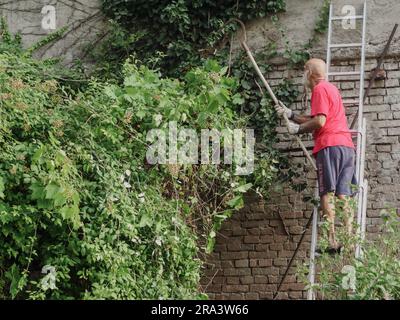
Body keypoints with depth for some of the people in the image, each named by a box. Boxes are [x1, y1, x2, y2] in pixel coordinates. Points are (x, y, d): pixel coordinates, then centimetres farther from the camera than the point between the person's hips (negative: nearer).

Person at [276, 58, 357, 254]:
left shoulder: (320, 89, -1)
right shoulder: (331, 89, 28)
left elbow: (319, 121, -13)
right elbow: (316, 121, 24)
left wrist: (298, 129, 0)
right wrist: (290, 114, 23)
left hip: (330, 145, -9)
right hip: (347, 147, 9)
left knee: (328, 194, -12)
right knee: (343, 196, 3)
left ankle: (332, 242, -19)